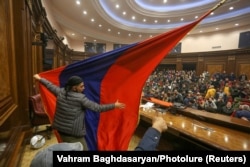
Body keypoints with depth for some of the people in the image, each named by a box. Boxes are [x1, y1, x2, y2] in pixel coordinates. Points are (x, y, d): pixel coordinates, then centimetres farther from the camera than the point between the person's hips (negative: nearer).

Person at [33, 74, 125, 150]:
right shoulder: (80, 98, -22)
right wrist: (114, 105, -15)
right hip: (74, 133, -8)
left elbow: (50, 86, 15)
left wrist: (40, 79, 35)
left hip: (61, 129, 8)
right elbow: (97, 108, -21)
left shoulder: (61, 92, -4)